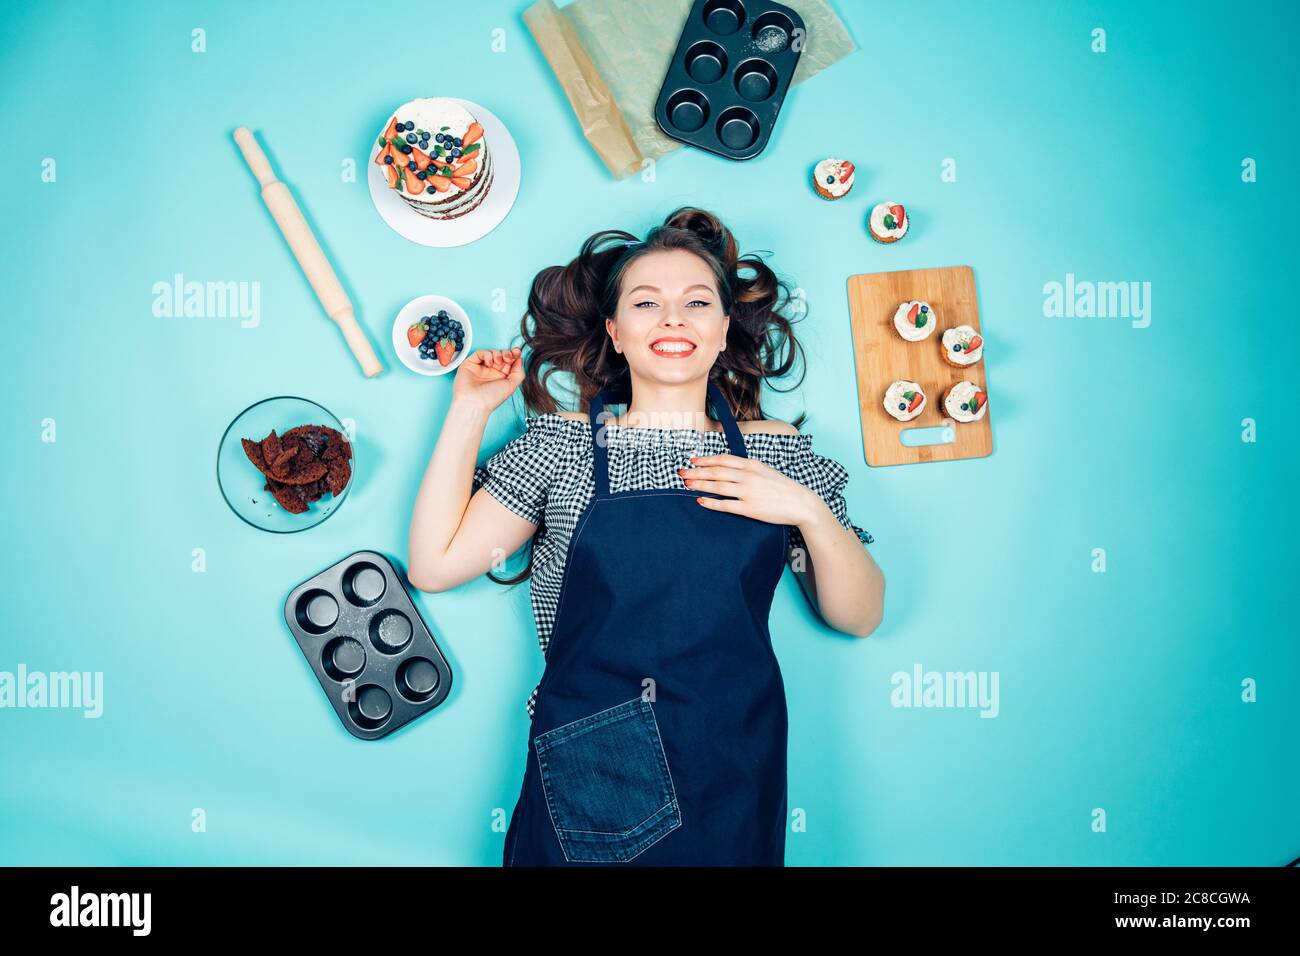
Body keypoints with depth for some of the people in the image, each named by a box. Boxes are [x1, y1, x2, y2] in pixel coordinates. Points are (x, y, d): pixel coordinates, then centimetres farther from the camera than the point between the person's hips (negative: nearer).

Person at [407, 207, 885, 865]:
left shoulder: (776, 453, 4)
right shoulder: (564, 442, 1)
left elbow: (859, 616, 4)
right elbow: (434, 565, -5)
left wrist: (809, 511, -12)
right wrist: (469, 410, -4)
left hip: (731, 782, 1)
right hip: (585, 783, -1)